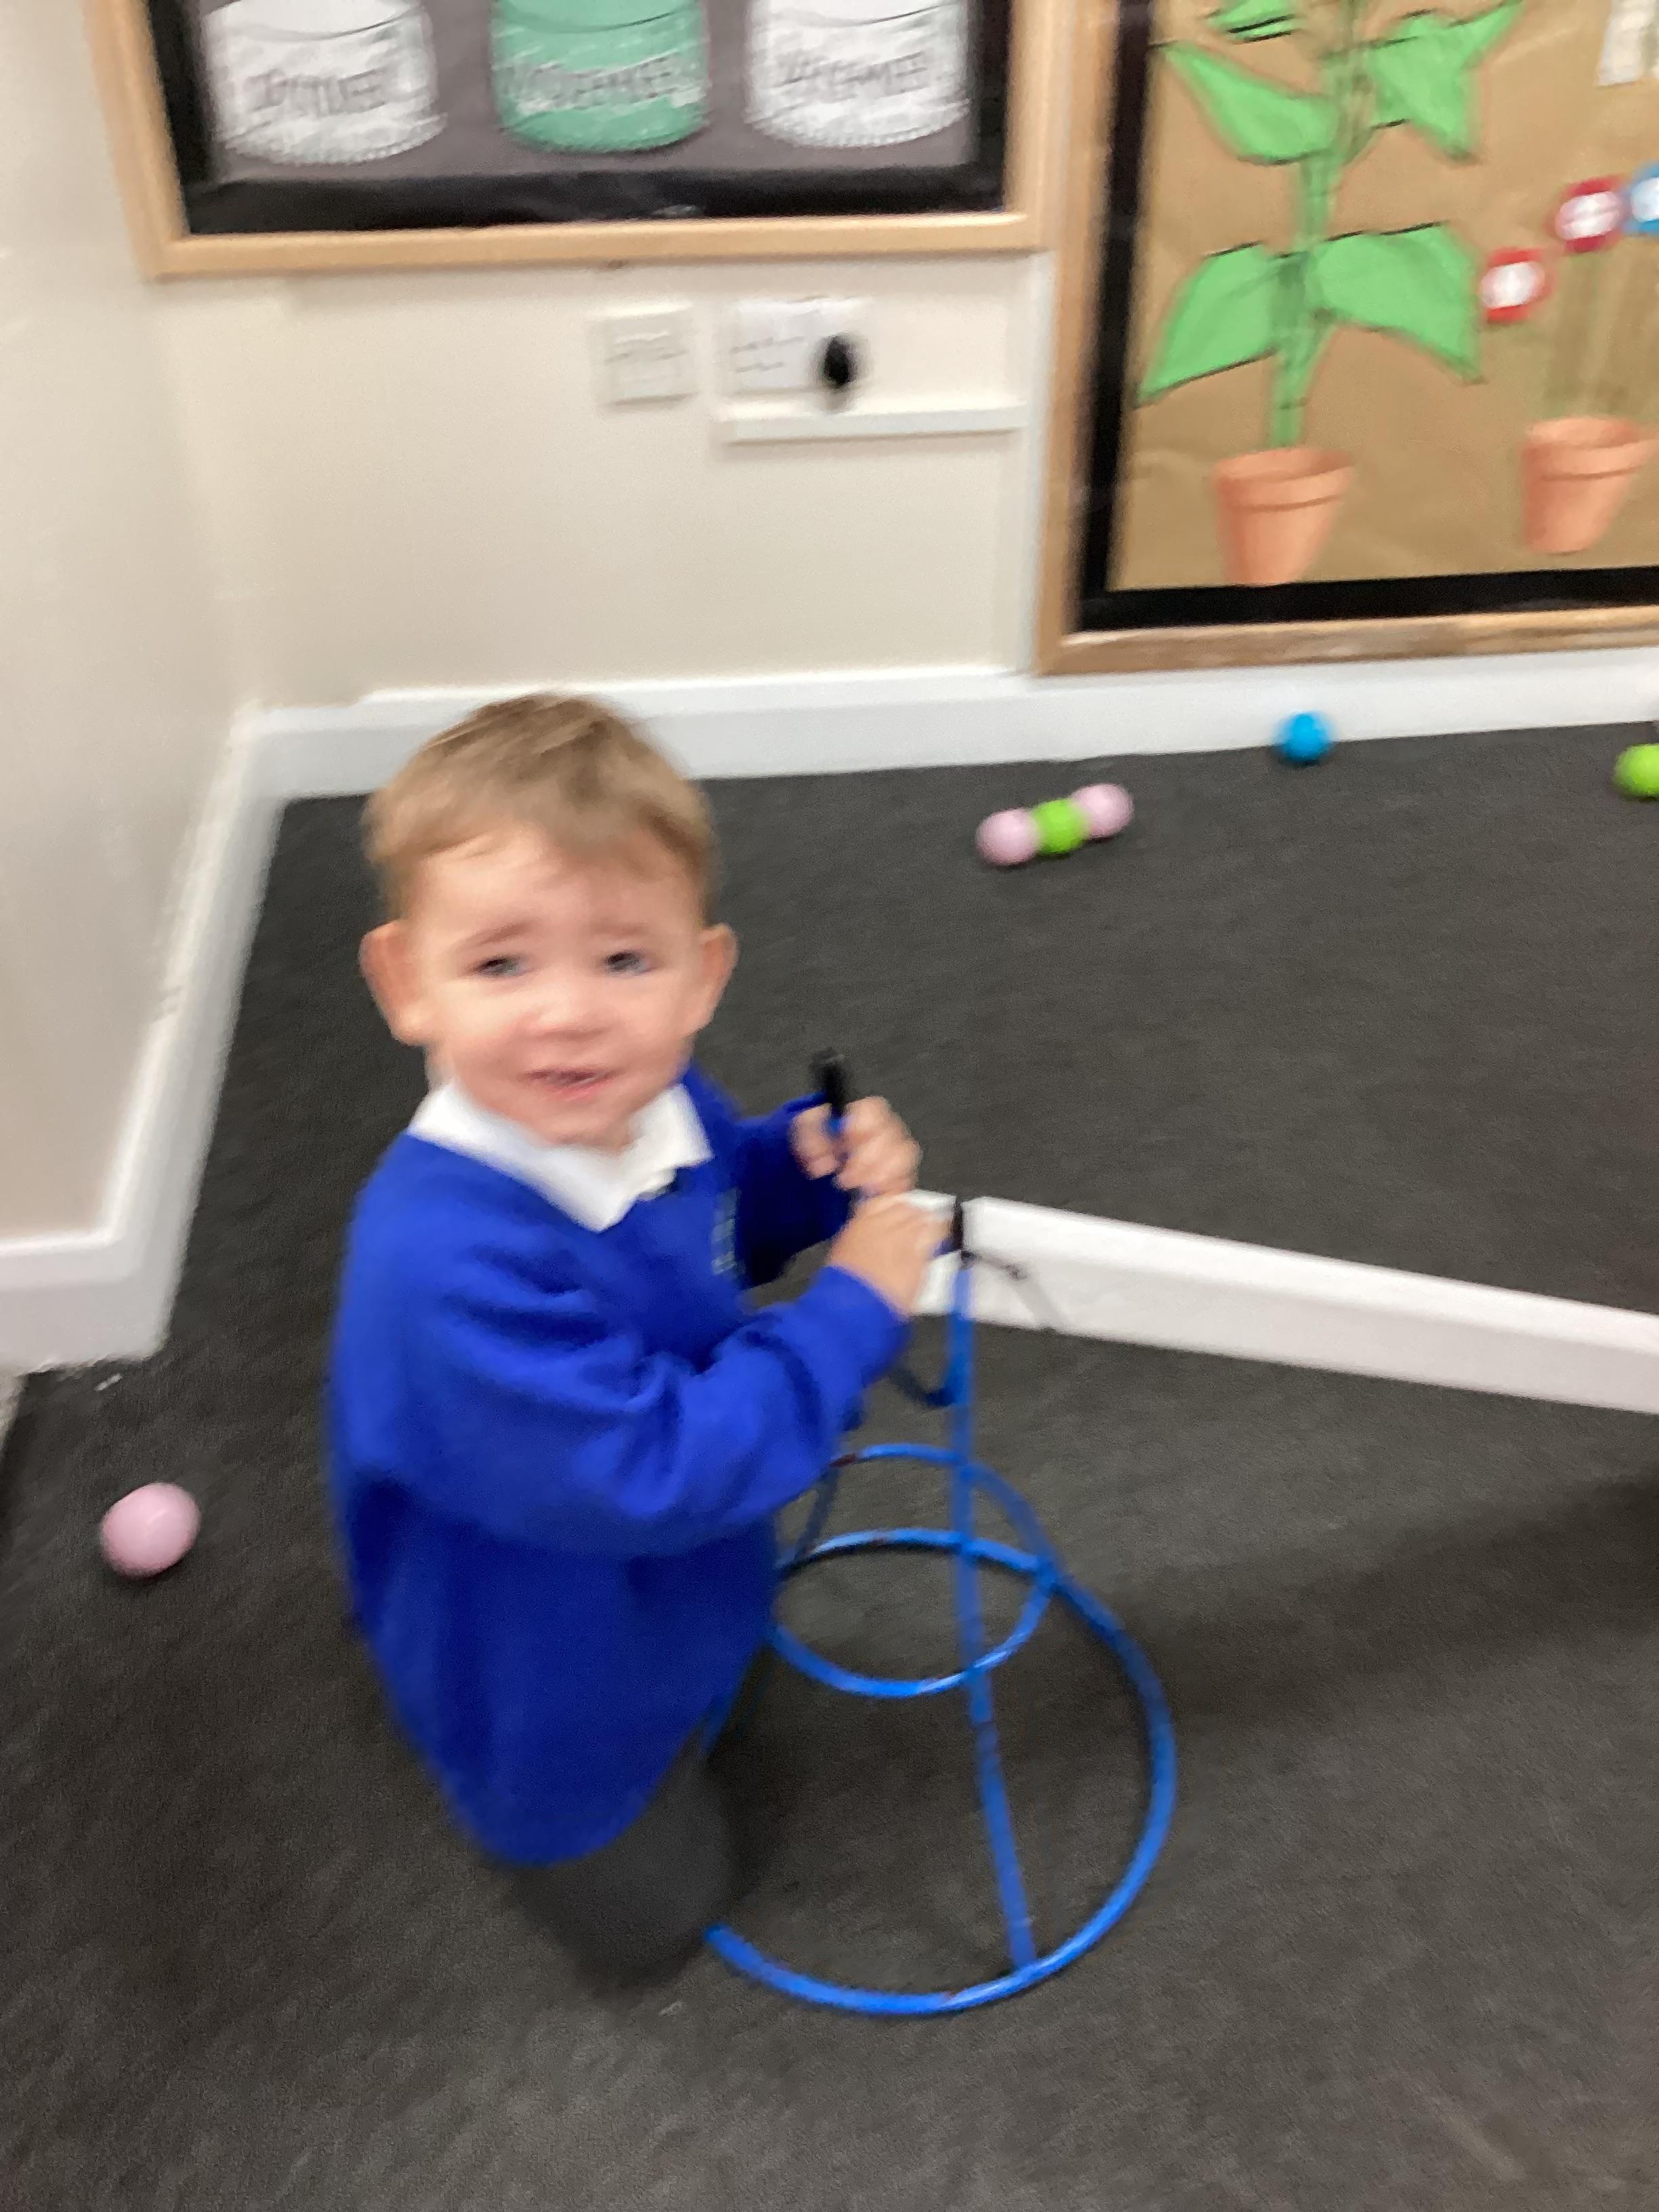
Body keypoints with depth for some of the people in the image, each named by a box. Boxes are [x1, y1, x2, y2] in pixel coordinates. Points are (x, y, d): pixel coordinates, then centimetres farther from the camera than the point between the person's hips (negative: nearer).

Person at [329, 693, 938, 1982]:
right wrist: (854, 1313, -34)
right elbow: (652, 1469, -40)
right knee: (651, 1915, 19)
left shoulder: (644, 1101, -20)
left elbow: (724, 1206, 4)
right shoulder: (450, 1264, -44)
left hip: (684, 1575, 6)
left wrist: (824, 1166, -18)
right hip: (551, 1679, -6)